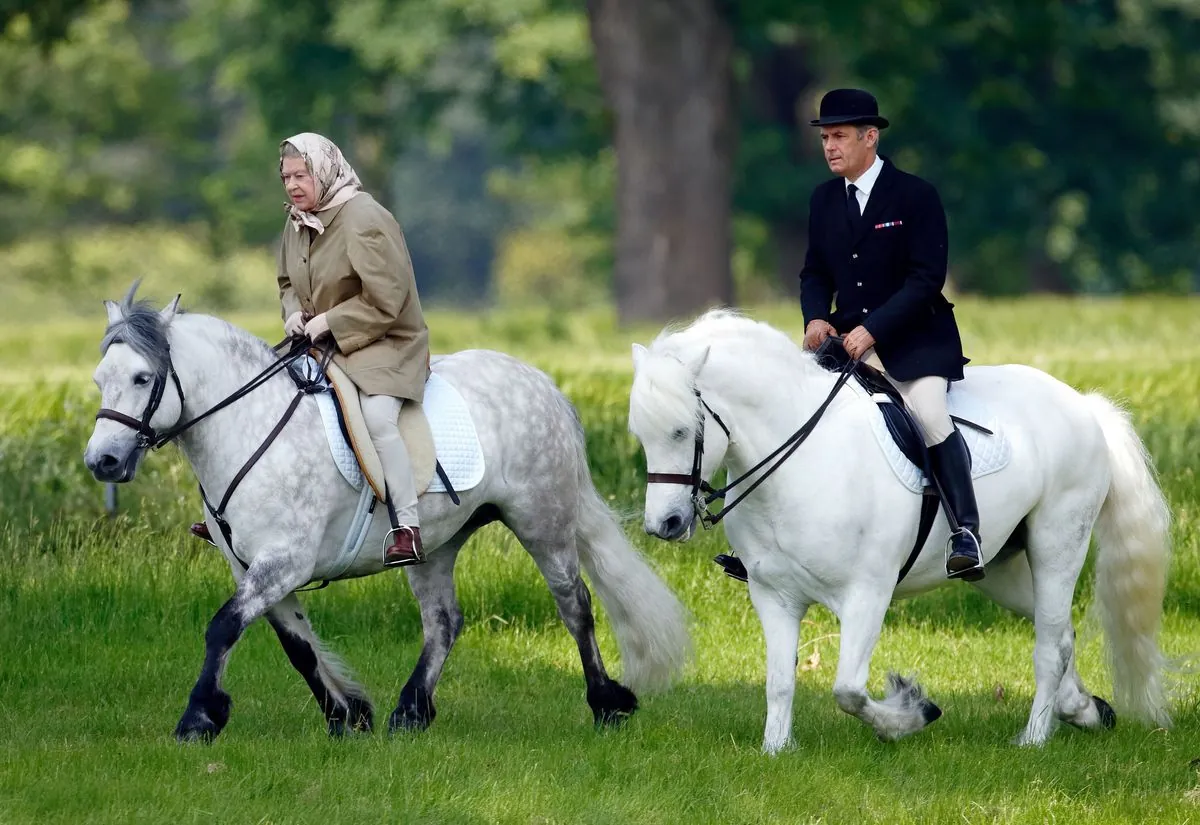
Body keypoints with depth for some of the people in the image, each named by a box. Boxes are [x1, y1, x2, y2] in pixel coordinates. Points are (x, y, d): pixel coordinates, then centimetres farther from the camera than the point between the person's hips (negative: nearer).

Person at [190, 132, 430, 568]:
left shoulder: (364, 220, -20)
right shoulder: (297, 221, 7)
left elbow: (383, 301, -22)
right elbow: (288, 282, 23)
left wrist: (328, 323, -21)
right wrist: (294, 311, 0)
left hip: (384, 343, -9)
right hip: (324, 344, 9)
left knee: (376, 415, -34)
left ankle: (408, 529, -32)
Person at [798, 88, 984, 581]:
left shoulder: (915, 196, -8)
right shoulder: (824, 200, 9)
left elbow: (927, 277, -14)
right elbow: (815, 272, 15)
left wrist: (873, 329, -23)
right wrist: (816, 318, -8)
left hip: (915, 339, -6)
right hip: (848, 338, 6)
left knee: (929, 412, -28)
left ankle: (966, 534, -27)